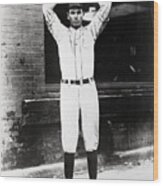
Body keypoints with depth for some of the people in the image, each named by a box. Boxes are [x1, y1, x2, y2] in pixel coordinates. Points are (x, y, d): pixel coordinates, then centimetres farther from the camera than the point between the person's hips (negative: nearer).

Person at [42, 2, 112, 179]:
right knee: (69, 139, -1)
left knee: (91, 138, 3)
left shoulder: (90, 31, 9)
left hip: (89, 89, 1)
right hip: (68, 90, -1)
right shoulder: (60, 32, 7)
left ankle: (93, 182, 11)